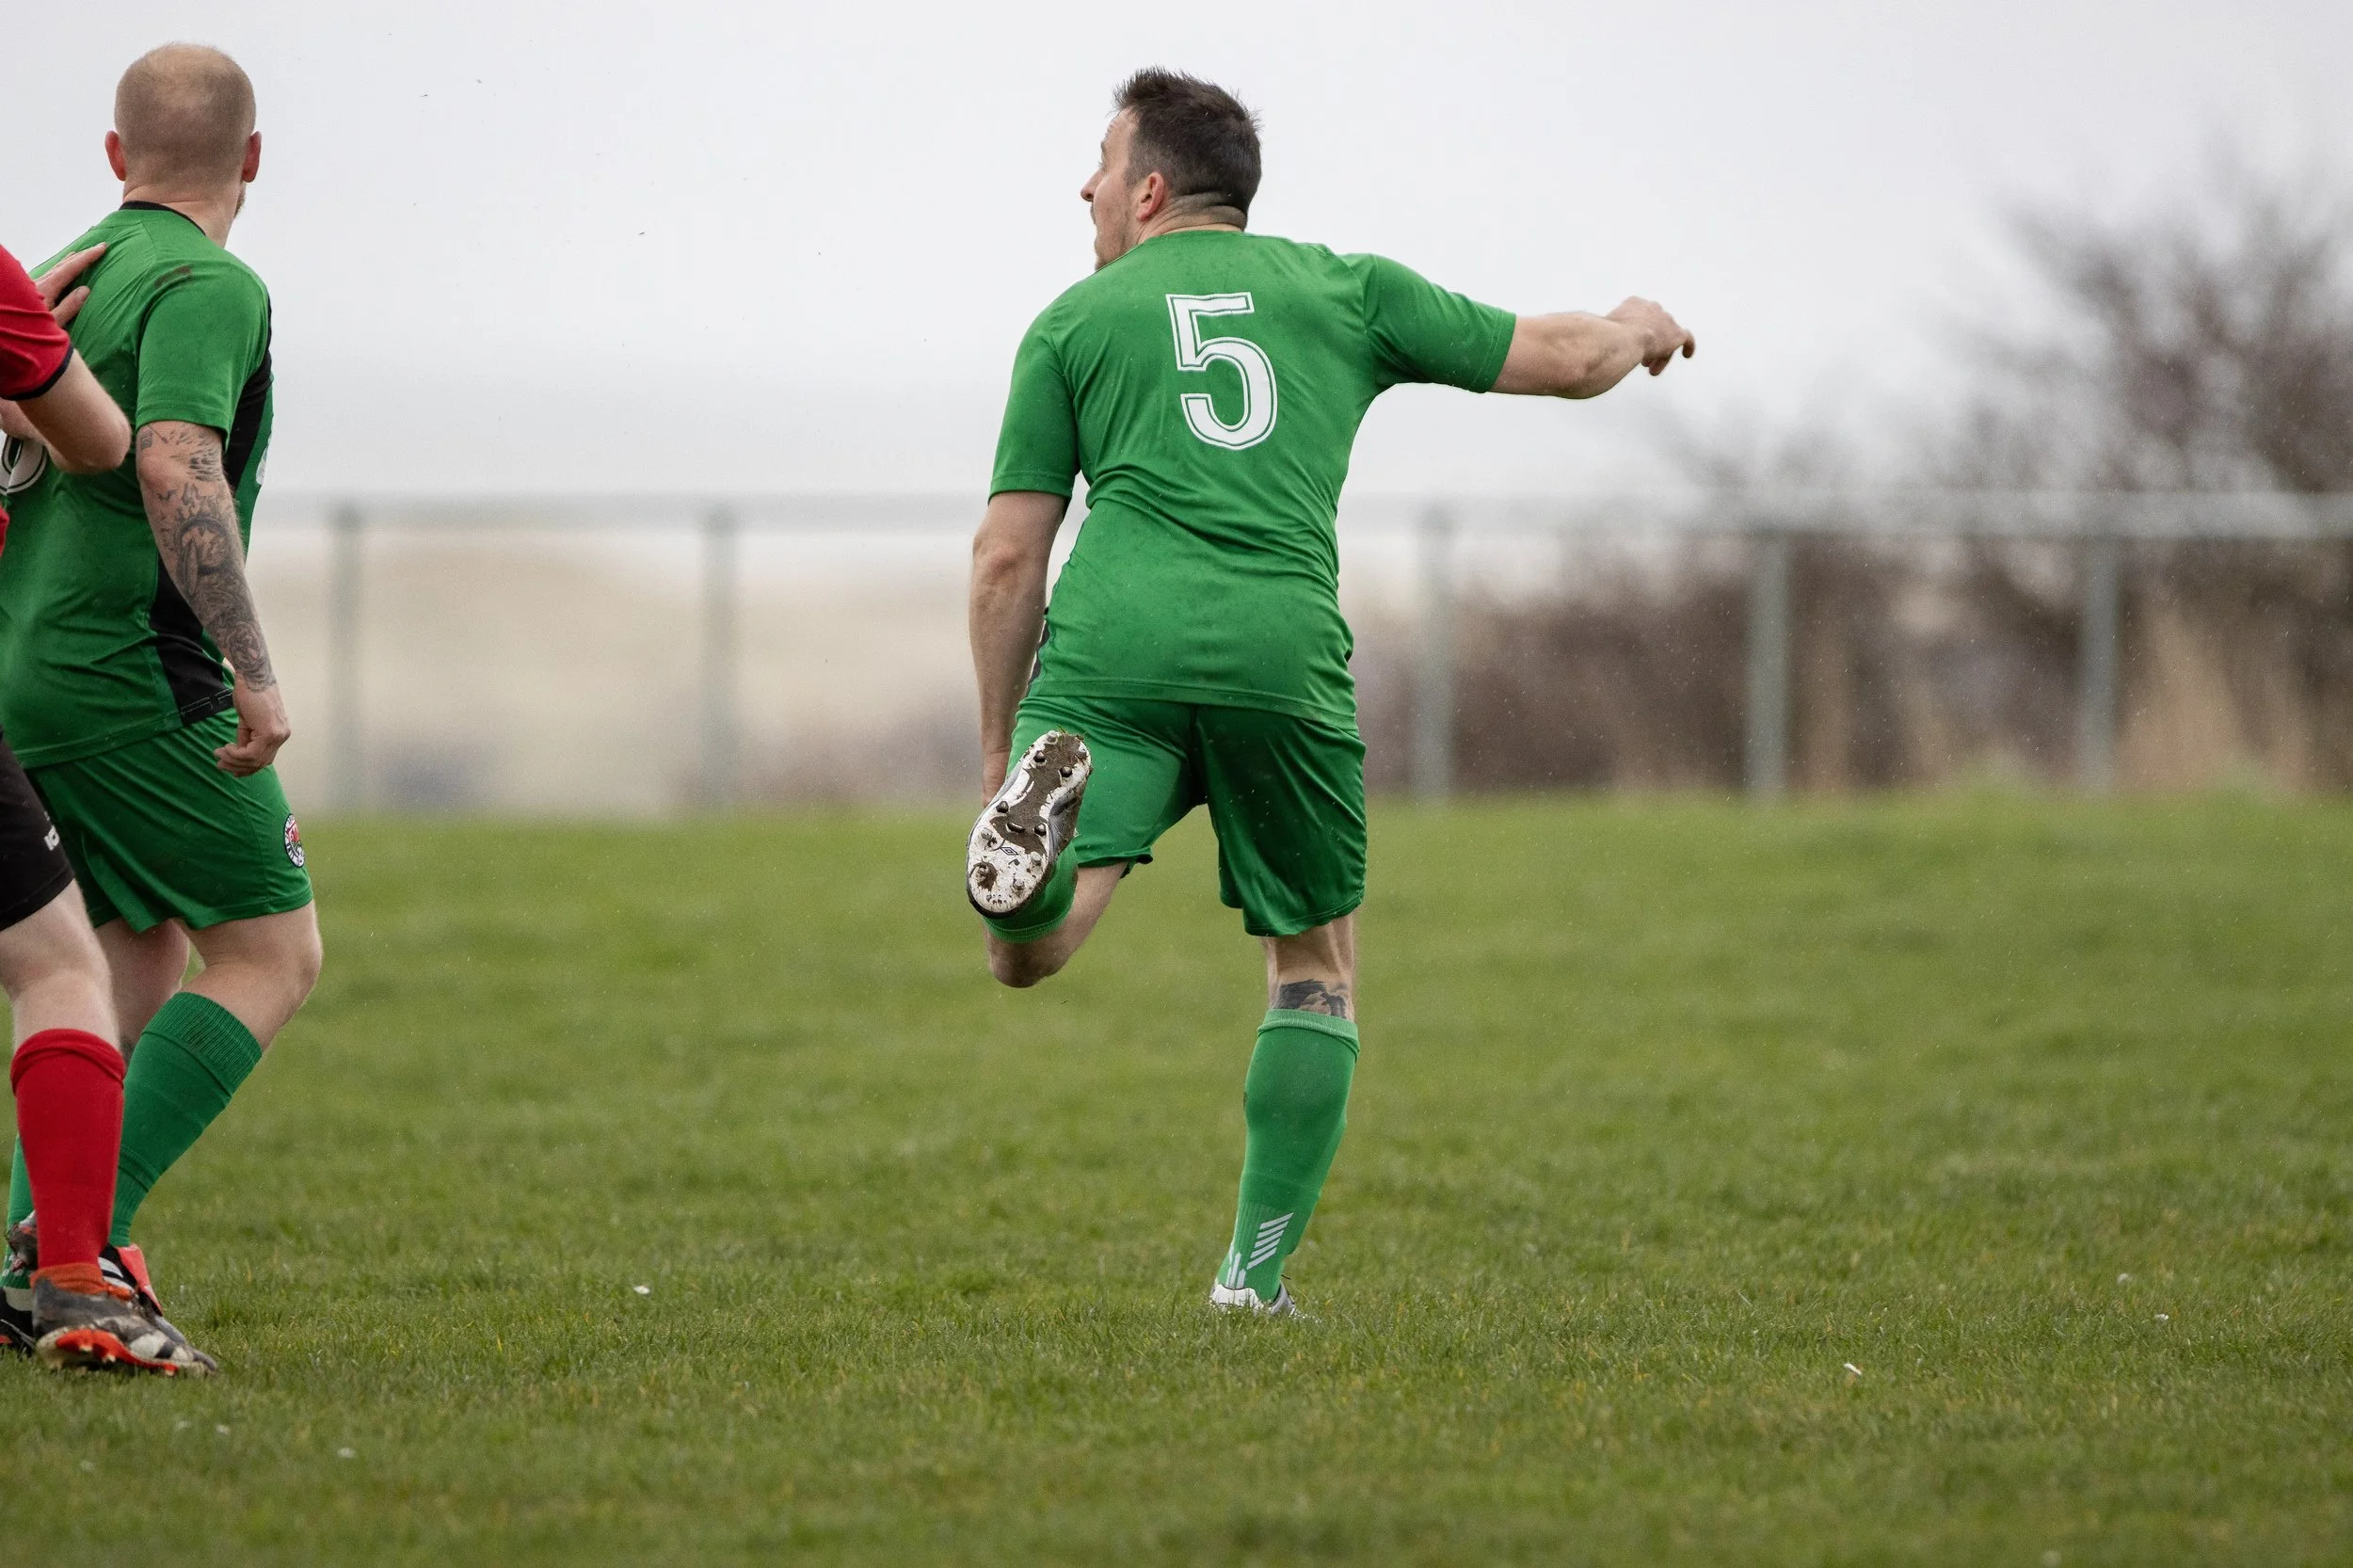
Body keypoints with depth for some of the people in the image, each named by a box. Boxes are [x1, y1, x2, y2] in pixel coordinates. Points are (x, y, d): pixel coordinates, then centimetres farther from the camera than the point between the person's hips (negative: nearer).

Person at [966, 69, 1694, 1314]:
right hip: (1281, 653, 1)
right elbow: (1564, 359, 23)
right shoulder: (1344, 290, 19)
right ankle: (1256, 1274, 11)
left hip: (1112, 644, -1)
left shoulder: (1074, 323, 17)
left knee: (1028, 957, -10)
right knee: (1316, 967, 19)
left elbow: (1007, 558, 12)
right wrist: (1637, 329, 47)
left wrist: (997, 742, 21)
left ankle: (1046, 798, -43)